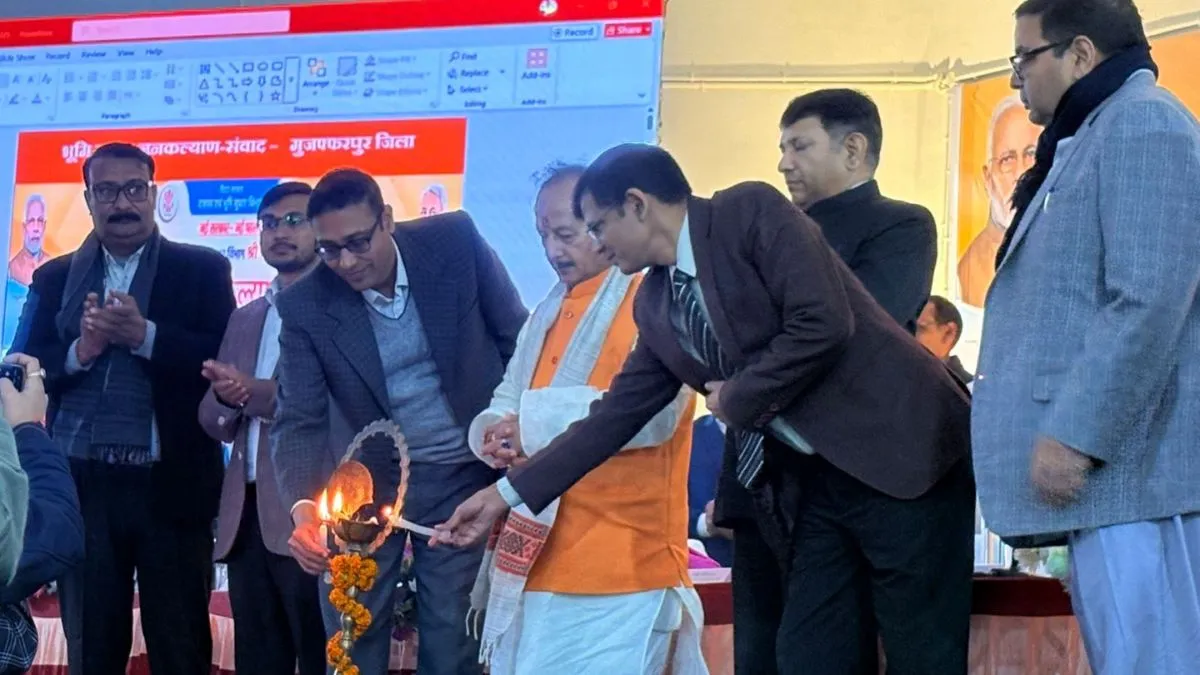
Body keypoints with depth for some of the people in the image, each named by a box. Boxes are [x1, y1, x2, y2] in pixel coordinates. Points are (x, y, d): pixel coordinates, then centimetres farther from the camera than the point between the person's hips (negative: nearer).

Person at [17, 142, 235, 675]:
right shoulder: (54, 278, 12)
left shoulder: (202, 269, 4)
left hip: (171, 483, -2)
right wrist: (80, 350, -14)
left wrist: (145, 335, -18)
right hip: (82, 484, 3)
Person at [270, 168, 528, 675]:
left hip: (461, 477, 0)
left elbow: (518, 340, -1)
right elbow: (299, 420, -16)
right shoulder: (305, 306, -13)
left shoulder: (455, 241, -13)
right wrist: (304, 508, -33)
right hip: (365, 480, 1)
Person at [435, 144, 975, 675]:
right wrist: (508, 493, 14)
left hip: (897, 450, -7)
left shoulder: (752, 213, -10)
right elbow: (618, 412, 16)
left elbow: (823, 323, -21)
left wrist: (738, 398, -8)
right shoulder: (655, 304, 12)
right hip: (806, 480, 7)